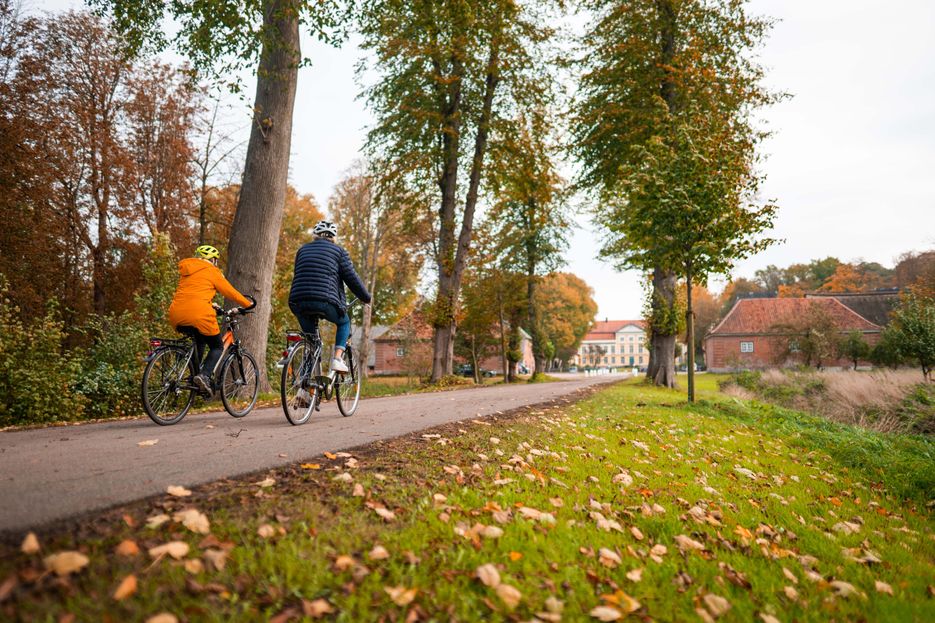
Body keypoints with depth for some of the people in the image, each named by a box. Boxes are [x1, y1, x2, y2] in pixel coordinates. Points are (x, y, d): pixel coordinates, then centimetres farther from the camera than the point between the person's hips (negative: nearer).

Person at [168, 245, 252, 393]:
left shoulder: (185, 270, 26)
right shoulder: (212, 271, 8)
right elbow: (230, 292, 13)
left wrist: (210, 305, 46)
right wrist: (248, 304, 26)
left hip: (176, 316, 6)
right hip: (198, 314, -6)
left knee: (199, 341, 31)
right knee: (217, 347, 11)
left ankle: (194, 376, 23)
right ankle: (204, 376, -13)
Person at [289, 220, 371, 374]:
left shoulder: (303, 249, 23)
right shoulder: (338, 250, 10)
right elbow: (351, 278, 5)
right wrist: (366, 298, 17)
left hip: (298, 301, 4)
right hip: (325, 301, -4)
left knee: (309, 333, 23)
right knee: (344, 323, 23)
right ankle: (337, 358, 3)